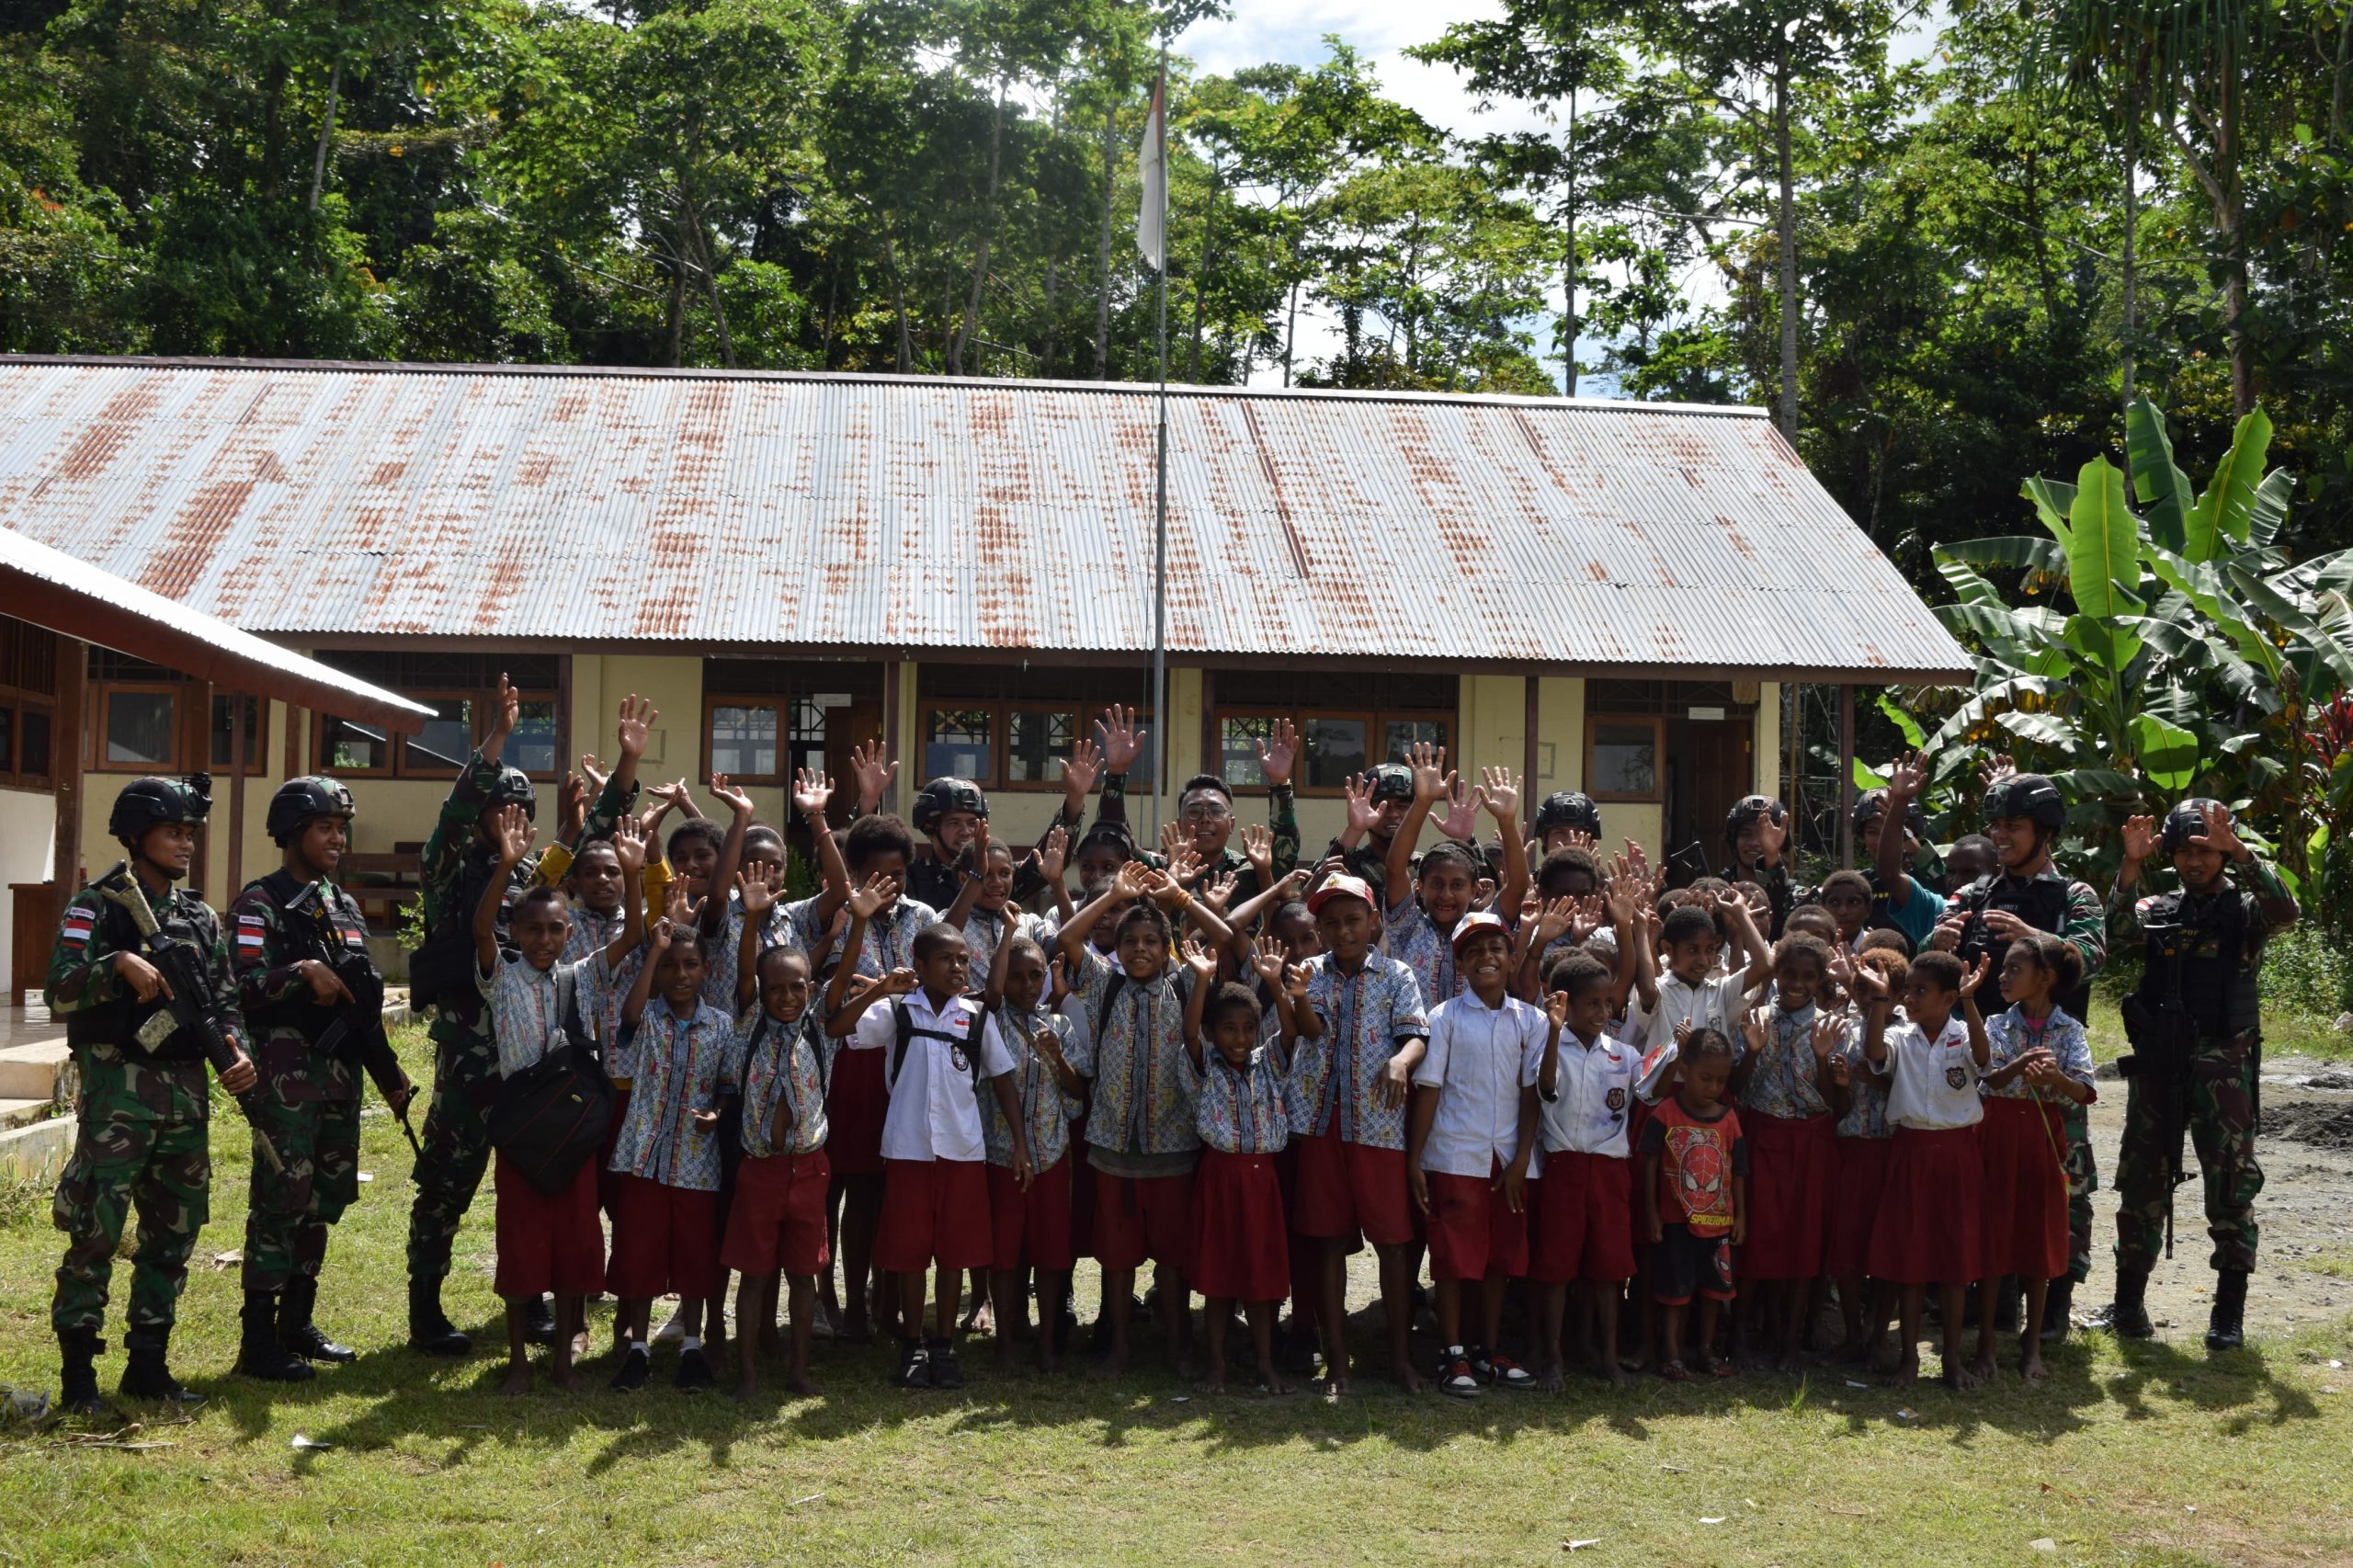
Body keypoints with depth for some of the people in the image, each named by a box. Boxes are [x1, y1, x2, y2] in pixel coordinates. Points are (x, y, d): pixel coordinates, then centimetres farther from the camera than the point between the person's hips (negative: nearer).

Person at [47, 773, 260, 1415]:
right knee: (95, 1233, -7)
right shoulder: (98, 907, -3)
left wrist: (238, 1051, -6)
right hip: (118, 1089, -6)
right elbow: (60, 993, -13)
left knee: (174, 1233, 10)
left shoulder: (202, 919, 15)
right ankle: (77, 1373, 1)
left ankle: (148, 1364, 19)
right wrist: (119, 964, -29)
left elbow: (223, 1001, 13)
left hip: (187, 1092, 6)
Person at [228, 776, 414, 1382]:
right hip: (288, 1073, -8)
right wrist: (303, 971, -28)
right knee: (281, 1201, -8)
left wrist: (389, 1072, 19)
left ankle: (298, 1325, 21)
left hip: (340, 1071, 8)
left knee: (323, 1201, 11)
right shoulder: (261, 903, -6)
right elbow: (244, 986, -18)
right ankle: (259, 1341, -2)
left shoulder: (345, 908, 17)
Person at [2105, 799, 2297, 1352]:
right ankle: (2128, 1301, 15)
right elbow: (2122, 925, -10)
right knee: (2142, 1180, 7)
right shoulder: (2160, 908, 11)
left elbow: (2284, 912, -19)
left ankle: (2229, 1310, 5)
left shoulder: (2244, 908, 3)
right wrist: (2131, 865, -24)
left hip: (2223, 1062, -3)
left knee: (2231, 1182, -2)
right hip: (2156, 1060, 3)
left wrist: (2239, 851, -29)